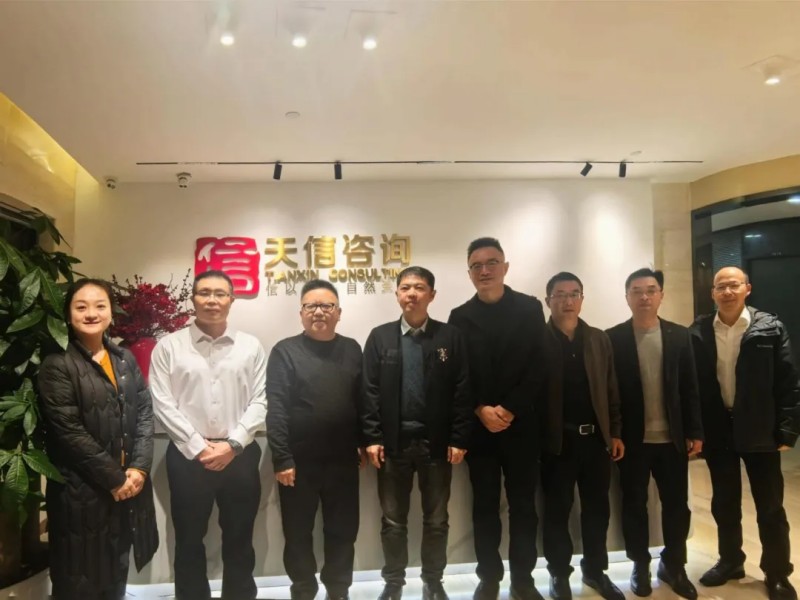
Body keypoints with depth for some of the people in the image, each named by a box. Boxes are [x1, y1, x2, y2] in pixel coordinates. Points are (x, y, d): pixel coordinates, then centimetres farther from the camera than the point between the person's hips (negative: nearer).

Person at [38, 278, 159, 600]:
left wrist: (139, 467, -8)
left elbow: (145, 414, 4)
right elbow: (69, 432, -15)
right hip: (81, 489, -5)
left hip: (129, 483, 5)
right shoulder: (57, 365, -10)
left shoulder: (125, 359, 8)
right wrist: (113, 477, -13)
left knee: (117, 574, 17)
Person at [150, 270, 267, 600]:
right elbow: (163, 403, -6)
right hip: (188, 456, -1)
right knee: (189, 540, 13)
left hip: (240, 454, 1)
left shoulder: (251, 347, 2)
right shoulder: (168, 346, -1)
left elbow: (259, 401, -1)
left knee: (239, 539, 14)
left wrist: (232, 444, -11)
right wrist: (198, 447, -11)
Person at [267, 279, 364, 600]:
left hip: (343, 460, 3)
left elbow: (363, 400, 10)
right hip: (299, 462, -2)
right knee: (298, 533, 13)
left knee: (343, 531, 15)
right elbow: (275, 409, -10)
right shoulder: (285, 351, -5)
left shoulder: (352, 350, 6)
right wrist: (282, 458, -14)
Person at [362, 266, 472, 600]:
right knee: (393, 520, 13)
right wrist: (371, 437, -7)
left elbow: (461, 391, -3)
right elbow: (369, 391, -2)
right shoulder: (380, 337, 2)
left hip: (437, 443, 0)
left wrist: (459, 439, -8)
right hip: (393, 443, 0)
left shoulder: (450, 337, 0)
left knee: (436, 520, 14)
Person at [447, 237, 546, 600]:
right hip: (478, 427, 1)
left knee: (523, 505, 8)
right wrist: (481, 411, -13)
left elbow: (539, 368, -4)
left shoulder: (530, 308, 2)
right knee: (485, 506, 9)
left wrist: (509, 410, -12)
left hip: (521, 424, 0)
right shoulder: (460, 317, 6)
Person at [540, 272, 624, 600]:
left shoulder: (599, 339, 8)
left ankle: (595, 569, 32)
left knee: (598, 508, 14)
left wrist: (615, 432, 5)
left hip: (596, 437, 4)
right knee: (557, 510, 8)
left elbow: (611, 389, 9)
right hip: (557, 440, -4)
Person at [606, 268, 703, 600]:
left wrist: (695, 432, 1)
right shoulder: (613, 338, -5)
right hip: (632, 439, -2)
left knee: (677, 505, 10)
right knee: (634, 505, 10)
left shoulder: (680, 336, 4)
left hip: (672, 438, 2)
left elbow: (690, 388, 4)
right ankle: (640, 566, 27)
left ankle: (674, 566, 30)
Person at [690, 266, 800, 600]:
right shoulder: (698, 333, -1)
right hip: (717, 430, 2)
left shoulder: (770, 328, -5)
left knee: (770, 506, 9)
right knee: (724, 503, 15)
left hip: (759, 430, -2)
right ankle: (730, 561, 33)